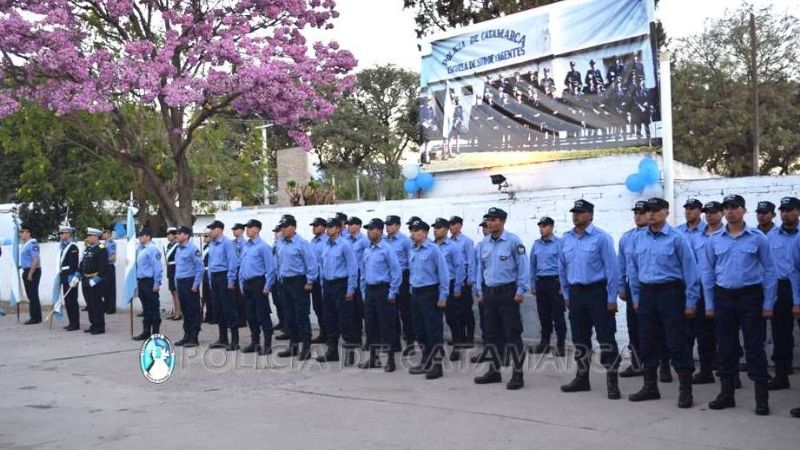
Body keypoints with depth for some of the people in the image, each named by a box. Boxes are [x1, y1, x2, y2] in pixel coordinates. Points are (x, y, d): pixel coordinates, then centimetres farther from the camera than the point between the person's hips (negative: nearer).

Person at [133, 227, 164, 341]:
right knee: (145, 308, 14)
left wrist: (156, 284, -18)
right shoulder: (139, 249, 12)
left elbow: (157, 267, -16)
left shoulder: (153, 249, -13)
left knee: (153, 308, -1)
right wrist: (137, 282, 13)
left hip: (150, 282, -8)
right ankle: (146, 331, 22)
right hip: (141, 281, 8)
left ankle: (155, 332, 5)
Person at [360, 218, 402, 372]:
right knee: (371, 324, 11)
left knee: (386, 325, -3)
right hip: (369, 291, 7)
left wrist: (392, 293, -13)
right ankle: (373, 357, 22)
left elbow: (397, 272, -13)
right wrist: (364, 292, 14)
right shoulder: (367, 251, 10)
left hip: (383, 290, -7)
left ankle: (390, 359, 4)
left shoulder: (387, 249, -11)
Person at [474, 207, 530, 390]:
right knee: (492, 333, 12)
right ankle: (494, 371, 23)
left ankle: (517, 374, 0)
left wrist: (520, 291, -13)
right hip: (489, 293, 6)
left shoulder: (513, 241, -9)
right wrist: (480, 291, 12)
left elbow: (523, 266, -10)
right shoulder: (484, 243, 8)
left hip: (507, 292, -6)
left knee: (512, 333, -4)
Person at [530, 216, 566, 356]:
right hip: (541, 282, 5)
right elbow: (533, 265, 15)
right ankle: (545, 341, 22)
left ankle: (560, 343, 6)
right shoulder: (536, 244, 9)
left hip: (555, 282, -5)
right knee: (543, 314, 11)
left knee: (557, 314, -1)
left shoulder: (559, 243, -8)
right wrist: (533, 284, 13)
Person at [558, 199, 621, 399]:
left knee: (606, 338, -4)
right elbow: (562, 270, 15)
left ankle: (612, 381, 0)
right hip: (575, 293, 6)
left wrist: (611, 299, -12)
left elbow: (611, 269, -10)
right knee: (580, 338, 13)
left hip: (597, 292, -6)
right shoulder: (565, 240, 7)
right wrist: (566, 296, 15)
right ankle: (582, 378, 24)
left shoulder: (601, 238, -10)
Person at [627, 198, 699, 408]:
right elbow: (633, 269, 14)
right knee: (647, 343, 11)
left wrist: (690, 302, -9)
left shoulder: (677, 238, -8)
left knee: (677, 343, -2)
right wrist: (635, 296, 12)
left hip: (670, 294, -5)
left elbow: (690, 270, -7)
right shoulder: (637, 238, 6)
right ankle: (650, 386, 23)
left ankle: (685, 389, 6)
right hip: (646, 294, 5)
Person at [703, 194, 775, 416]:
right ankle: (726, 393, 18)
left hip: (750, 297, -2)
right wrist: (709, 304, 5)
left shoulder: (757, 238, -2)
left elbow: (769, 271, -1)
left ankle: (762, 397, 5)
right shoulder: (714, 240, 4)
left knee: (754, 347, -1)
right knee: (726, 348, 8)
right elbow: (708, 273, 9)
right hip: (724, 297, 3)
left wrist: (768, 304, -5)